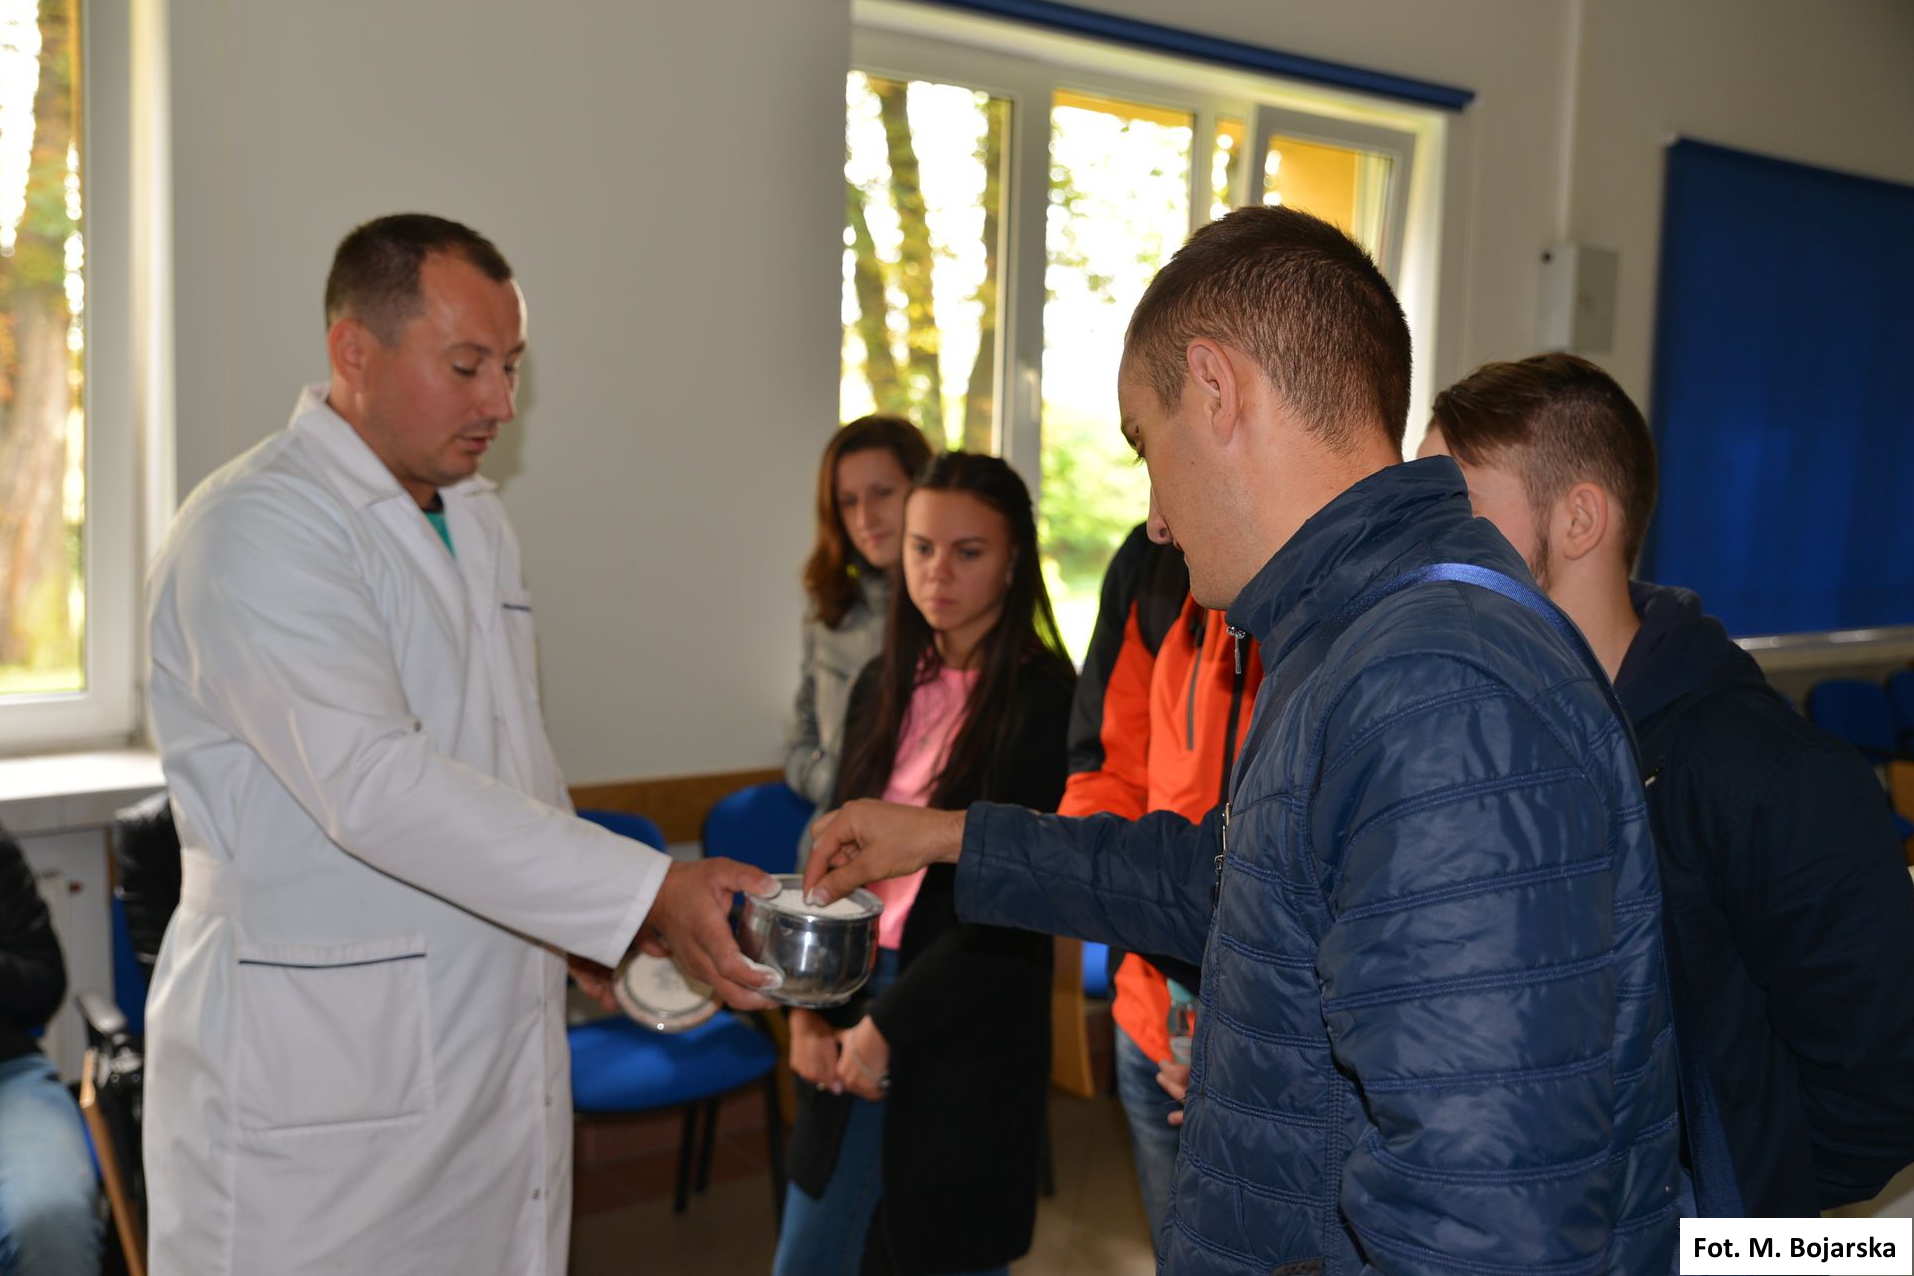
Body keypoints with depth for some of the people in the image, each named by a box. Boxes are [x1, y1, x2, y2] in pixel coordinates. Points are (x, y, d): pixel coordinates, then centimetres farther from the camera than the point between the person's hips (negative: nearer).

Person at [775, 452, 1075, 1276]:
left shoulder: (1041, 700, -12)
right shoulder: (884, 686, 7)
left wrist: (888, 1024, -11)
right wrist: (809, 1011, 1)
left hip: (968, 1035, -5)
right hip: (858, 1009, 6)